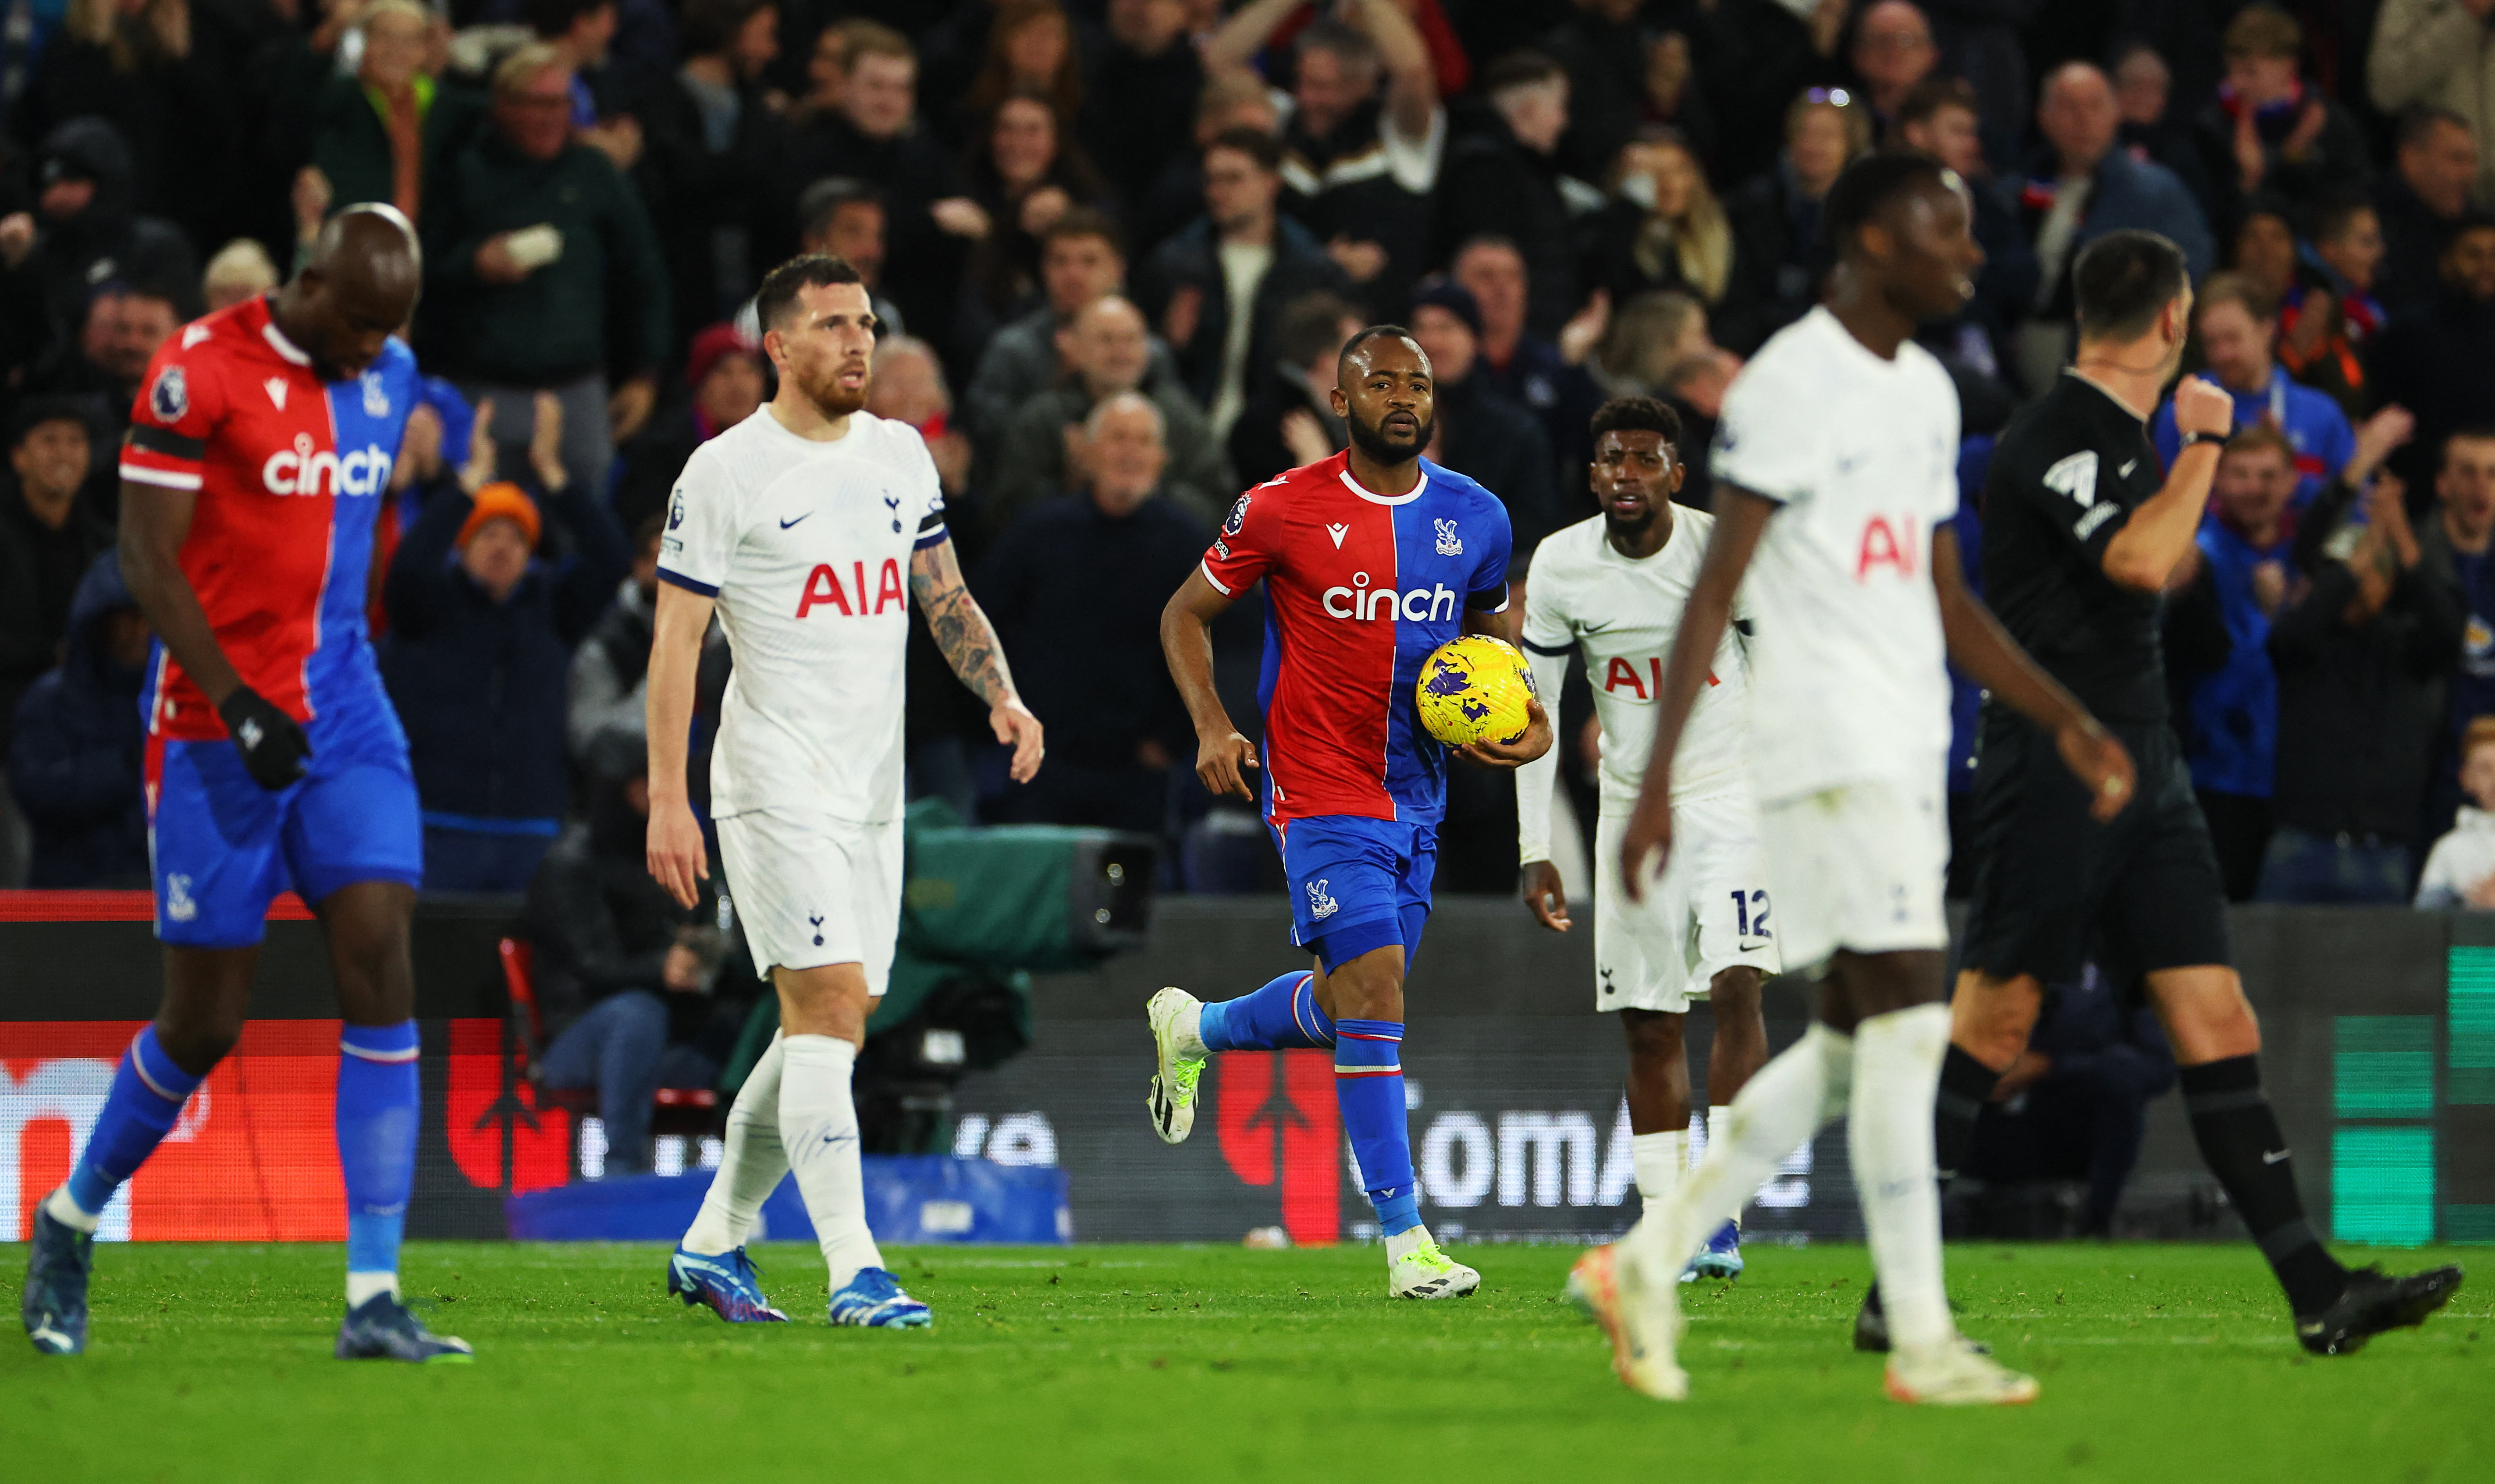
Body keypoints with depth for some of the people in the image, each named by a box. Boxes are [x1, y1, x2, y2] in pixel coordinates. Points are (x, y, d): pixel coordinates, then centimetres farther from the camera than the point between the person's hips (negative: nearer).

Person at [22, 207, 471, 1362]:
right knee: (204, 1025, 1)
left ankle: (374, 1299, -11)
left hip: (346, 715, 5)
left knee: (382, 977, -10)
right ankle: (71, 1220, 28)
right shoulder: (201, 370, -13)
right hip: (218, 732, -5)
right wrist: (237, 706, -21)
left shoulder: (387, 376, 8)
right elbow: (146, 558, -15)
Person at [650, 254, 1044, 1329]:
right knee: (831, 1008, -17)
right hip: (777, 782, -7)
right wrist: (667, 798, -13)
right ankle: (854, 1271, -20)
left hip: (873, 783, 7)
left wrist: (1003, 695, 1)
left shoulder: (900, 454, 12)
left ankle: (713, 1242, 23)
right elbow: (677, 639, -7)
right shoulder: (725, 472, -7)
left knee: (827, 1031, 9)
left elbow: (944, 597, 19)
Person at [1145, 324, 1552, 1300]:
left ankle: (1193, 1028, 45)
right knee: (1374, 994, -16)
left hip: (1417, 793, 6)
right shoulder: (1282, 512, -8)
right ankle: (1406, 1242, -14)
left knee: (1347, 1009, 14)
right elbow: (1187, 614, 4)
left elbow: (1491, 625, 21)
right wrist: (1211, 726, -11)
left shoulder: (1474, 517, 4)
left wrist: (1527, 719, 1)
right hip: (1319, 790, -6)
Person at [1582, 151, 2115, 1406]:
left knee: (1855, 1043, 10)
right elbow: (1716, 585, -14)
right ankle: (1921, 1343, -8)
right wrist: (1658, 778, -19)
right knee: (1906, 1020, -11)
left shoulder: (1927, 392, 17)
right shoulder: (1792, 383, -10)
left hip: (1908, 755, 9)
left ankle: (1652, 1258, 18)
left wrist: (2066, 721, 13)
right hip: (1828, 744, -9)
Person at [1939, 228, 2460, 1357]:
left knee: (2216, 1027, 1)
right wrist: (2207, 439, -16)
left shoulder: (2125, 437, 17)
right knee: (1991, 1023, -6)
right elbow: (2139, 561, -26)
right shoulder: (2056, 438, -13)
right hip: (2054, 766, -9)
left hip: (2142, 770, 9)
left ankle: (2318, 1296, -4)